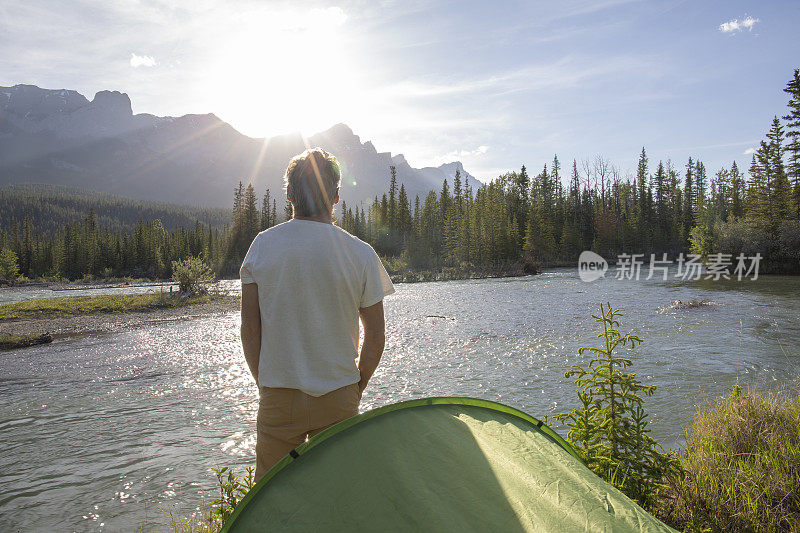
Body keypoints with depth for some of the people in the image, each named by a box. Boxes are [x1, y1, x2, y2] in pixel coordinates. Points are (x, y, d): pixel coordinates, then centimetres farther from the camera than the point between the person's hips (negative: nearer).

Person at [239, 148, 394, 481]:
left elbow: (249, 328, -1)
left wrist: (264, 382, 13)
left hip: (277, 396, 1)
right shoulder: (360, 253, -7)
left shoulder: (263, 245, -5)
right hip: (339, 397, 0)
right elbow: (375, 337, -2)